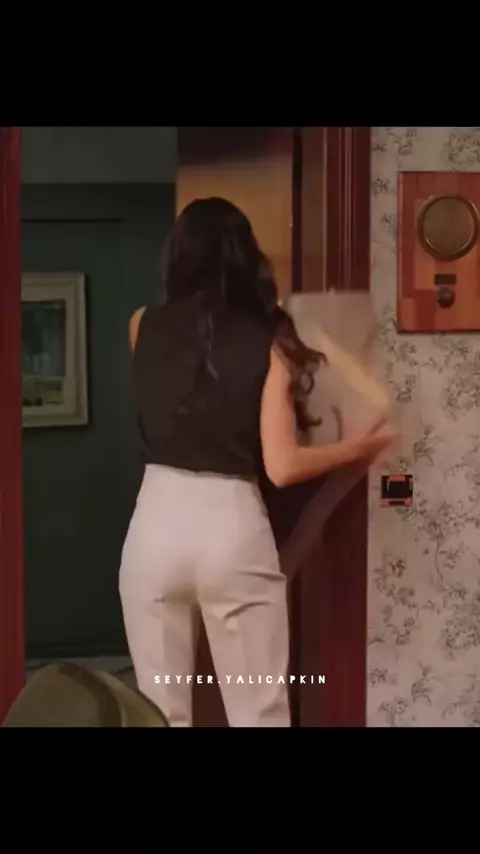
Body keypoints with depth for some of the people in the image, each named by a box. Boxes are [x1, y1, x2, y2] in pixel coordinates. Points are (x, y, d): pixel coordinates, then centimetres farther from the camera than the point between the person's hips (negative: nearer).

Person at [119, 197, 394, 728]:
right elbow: (282, 468, -10)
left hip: (156, 524, 2)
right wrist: (355, 448, 8)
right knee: (259, 713, 10)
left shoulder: (144, 328, 3)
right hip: (234, 528, -2)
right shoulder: (265, 344, -4)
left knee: (162, 712, 13)